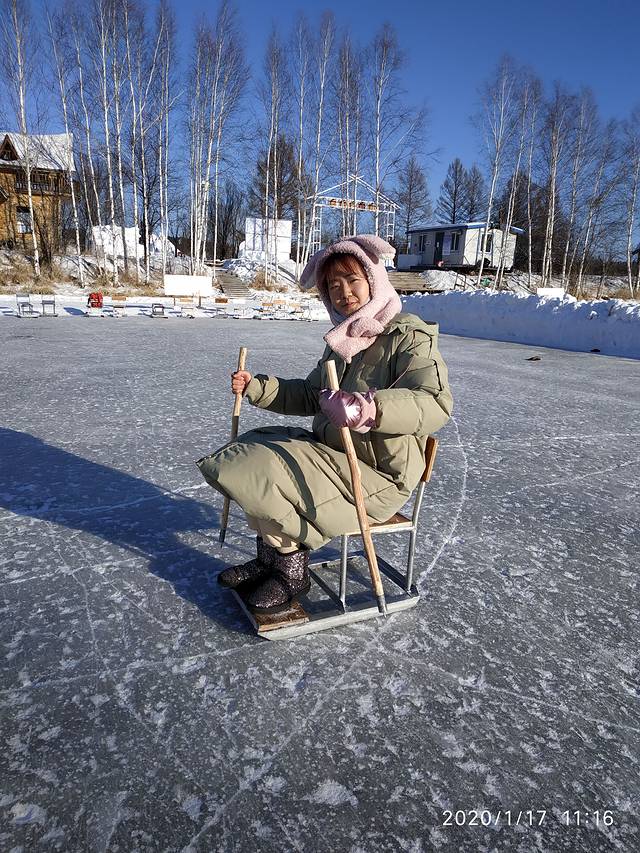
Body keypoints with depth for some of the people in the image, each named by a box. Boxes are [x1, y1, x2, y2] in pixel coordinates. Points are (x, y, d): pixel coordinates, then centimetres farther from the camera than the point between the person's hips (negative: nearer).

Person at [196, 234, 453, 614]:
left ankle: (290, 569, 5)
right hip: (329, 452, 9)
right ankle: (271, 557, 13)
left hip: (375, 476, -9)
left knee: (259, 470, -20)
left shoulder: (409, 337, -13)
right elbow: (309, 395, 22)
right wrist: (256, 387, 9)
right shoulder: (343, 338, 14)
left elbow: (435, 402, -30)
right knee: (245, 450, 5)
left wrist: (371, 407, -47)